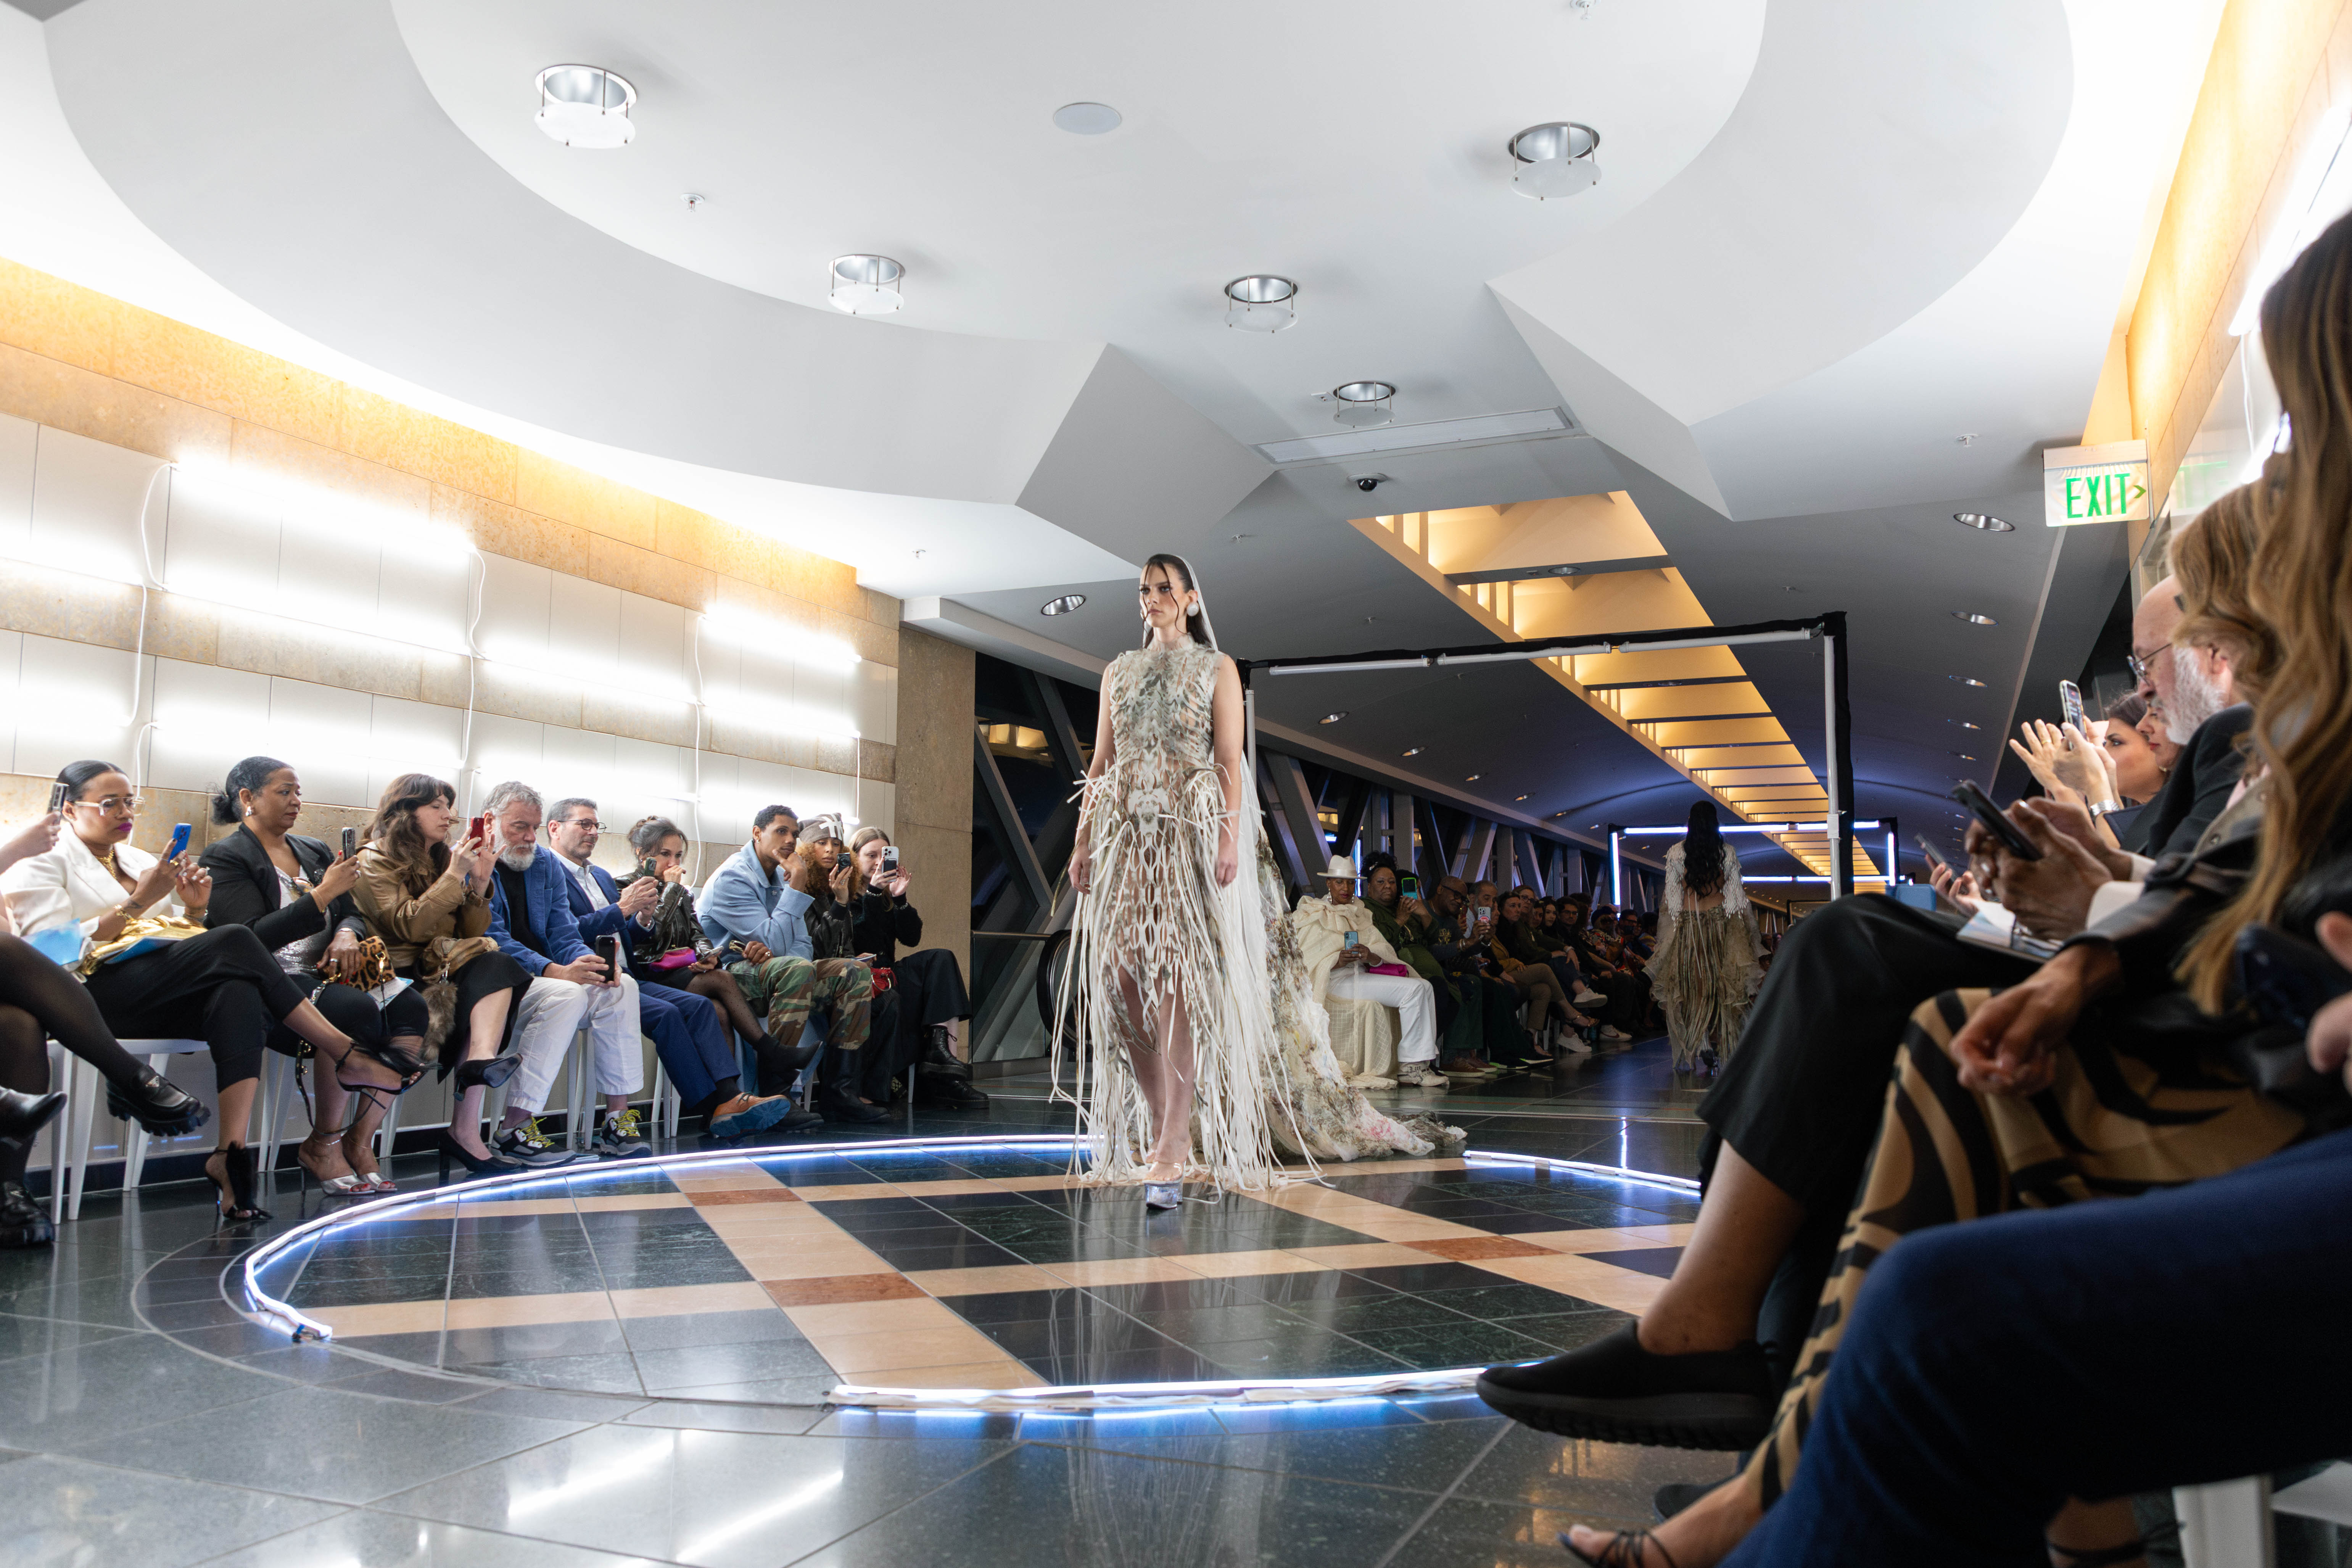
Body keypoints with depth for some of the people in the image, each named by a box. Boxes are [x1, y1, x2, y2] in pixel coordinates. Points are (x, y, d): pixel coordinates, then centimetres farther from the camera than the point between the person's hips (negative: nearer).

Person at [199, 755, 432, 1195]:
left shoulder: (315, 852, 22)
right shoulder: (224, 858, 1)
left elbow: (354, 914, 20)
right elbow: (255, 936, -12)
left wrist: (347, 933, -5)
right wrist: (324, 893, -15)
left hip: (325, 977, 7)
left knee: (412, 1007, -23)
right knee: (357, 1010, -35)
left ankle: (360, 1140, -15)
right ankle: (323, 1144, -16)